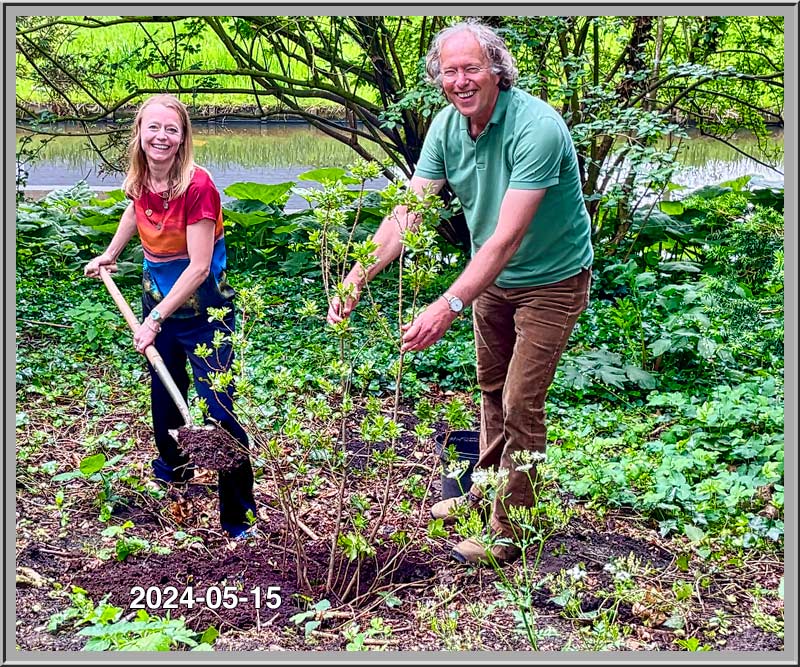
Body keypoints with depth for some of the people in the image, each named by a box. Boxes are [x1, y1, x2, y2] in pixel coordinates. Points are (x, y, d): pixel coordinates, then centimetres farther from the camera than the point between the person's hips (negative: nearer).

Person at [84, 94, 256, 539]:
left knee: (218, 410, -8)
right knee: (164, 393, 22)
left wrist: (156, 320, -25)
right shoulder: (141, 178, -5)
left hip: (204, 309, -7)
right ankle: (174, 465, 49)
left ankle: (240, 517, 1)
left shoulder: (198, 186, -25)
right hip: (158, 298, 7)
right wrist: (110, 255, 27)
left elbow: (199, 267, -26)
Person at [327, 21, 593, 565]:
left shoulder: (536, 128, -32)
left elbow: (507, 237, -38)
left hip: (552, 281, -7)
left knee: (521, 403, -5)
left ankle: (509, 532, 10)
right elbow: (406, 212, -14)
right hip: (493, 276, 7)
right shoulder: (447, 127, -10)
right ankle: (487, 491, 41)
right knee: (492, 388, 21)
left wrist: (450, 306, -46)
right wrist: (357, 279, -27)